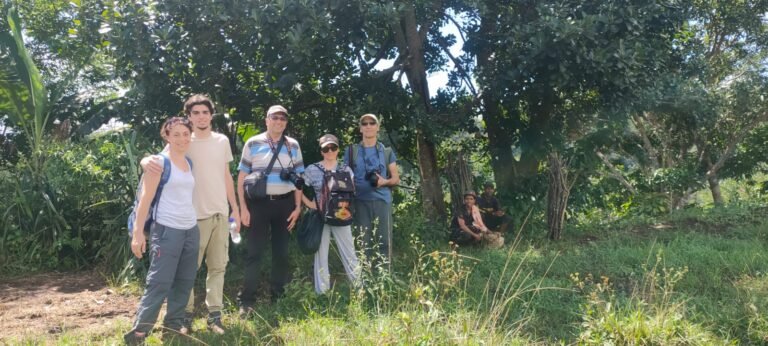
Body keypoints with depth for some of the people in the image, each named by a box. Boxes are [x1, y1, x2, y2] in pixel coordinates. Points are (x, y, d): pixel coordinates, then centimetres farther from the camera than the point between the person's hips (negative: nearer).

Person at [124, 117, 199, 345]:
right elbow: (145, 198, -10)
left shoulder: (190, 164, 13)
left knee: (184, 282, 12)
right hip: (167, 230, -7)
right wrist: (138, 232, -15)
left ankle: (173, 326, 24)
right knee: (159, 283, -7)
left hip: (191, 230, 7)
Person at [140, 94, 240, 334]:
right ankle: (187, 314, 13)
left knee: (217, 266, 8)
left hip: (220, 213, 4)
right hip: (195, 216, -3)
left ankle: (214, 315, 15)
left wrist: (235, 208, 14)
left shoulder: (222, 141, 8)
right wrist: (147, 161, -35)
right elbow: (159, 161, -10)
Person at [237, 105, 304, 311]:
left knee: (281, 251, 9)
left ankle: (277, 296, 21)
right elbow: (242, 177, 1)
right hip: (259, 203, -2)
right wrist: (243, 208, -5)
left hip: (285, 204, 3)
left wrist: (298, 207, 4)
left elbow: (298, 178, 10)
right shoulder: (253, 144, 0)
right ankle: (246, 300, 4)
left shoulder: (293, 146, 7)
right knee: (254, 252, -2)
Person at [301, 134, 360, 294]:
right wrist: (310, 204, -8)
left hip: (341, 216, 1)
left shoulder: (346, 170, 5)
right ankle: (322, 293, 14)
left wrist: (346, 203, -12)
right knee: (321, 254, 5)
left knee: (349, 254, 4)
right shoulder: (312, 169, 0)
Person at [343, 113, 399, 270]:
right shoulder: (351, 151, 10)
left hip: (382, 200, 0)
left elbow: (396, 179, 11)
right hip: (360, 202, 0)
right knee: (364, 242, 1)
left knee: (384, 241, -3)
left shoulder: (387, 151, 11)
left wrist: (384, 181, -11)